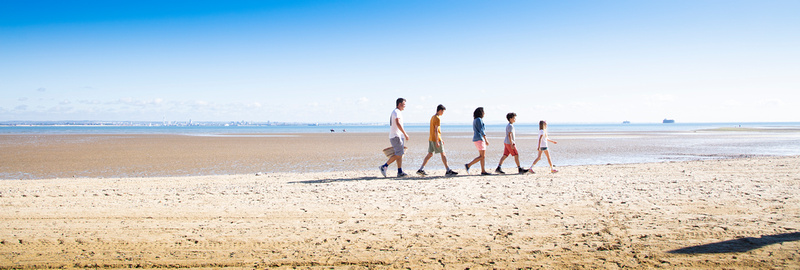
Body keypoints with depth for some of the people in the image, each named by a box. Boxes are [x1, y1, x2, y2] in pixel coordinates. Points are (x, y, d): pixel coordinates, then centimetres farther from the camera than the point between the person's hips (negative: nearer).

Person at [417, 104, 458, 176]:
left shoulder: (433, 117, 16)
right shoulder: (437, 118, -14)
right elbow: (436, 130, -20)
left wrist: (441, 139, 26)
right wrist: (437, 142, -23)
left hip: (431, 139, 9)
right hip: (436, 139, -9)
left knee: (430, 154, 10)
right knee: (443, 154, -3)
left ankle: (421, 170, 5)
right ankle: (448, 171, 1)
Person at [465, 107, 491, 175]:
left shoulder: (475, 120, 17)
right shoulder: (479, 120, -12)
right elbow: (481, 130, -18)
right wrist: (486, 140, -18)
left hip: (477, 139, 10)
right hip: (479, 139, -10)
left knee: (483, 156, 7)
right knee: (482, 156, -10)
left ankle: (483, 171, 5)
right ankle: (468, 165, -12)